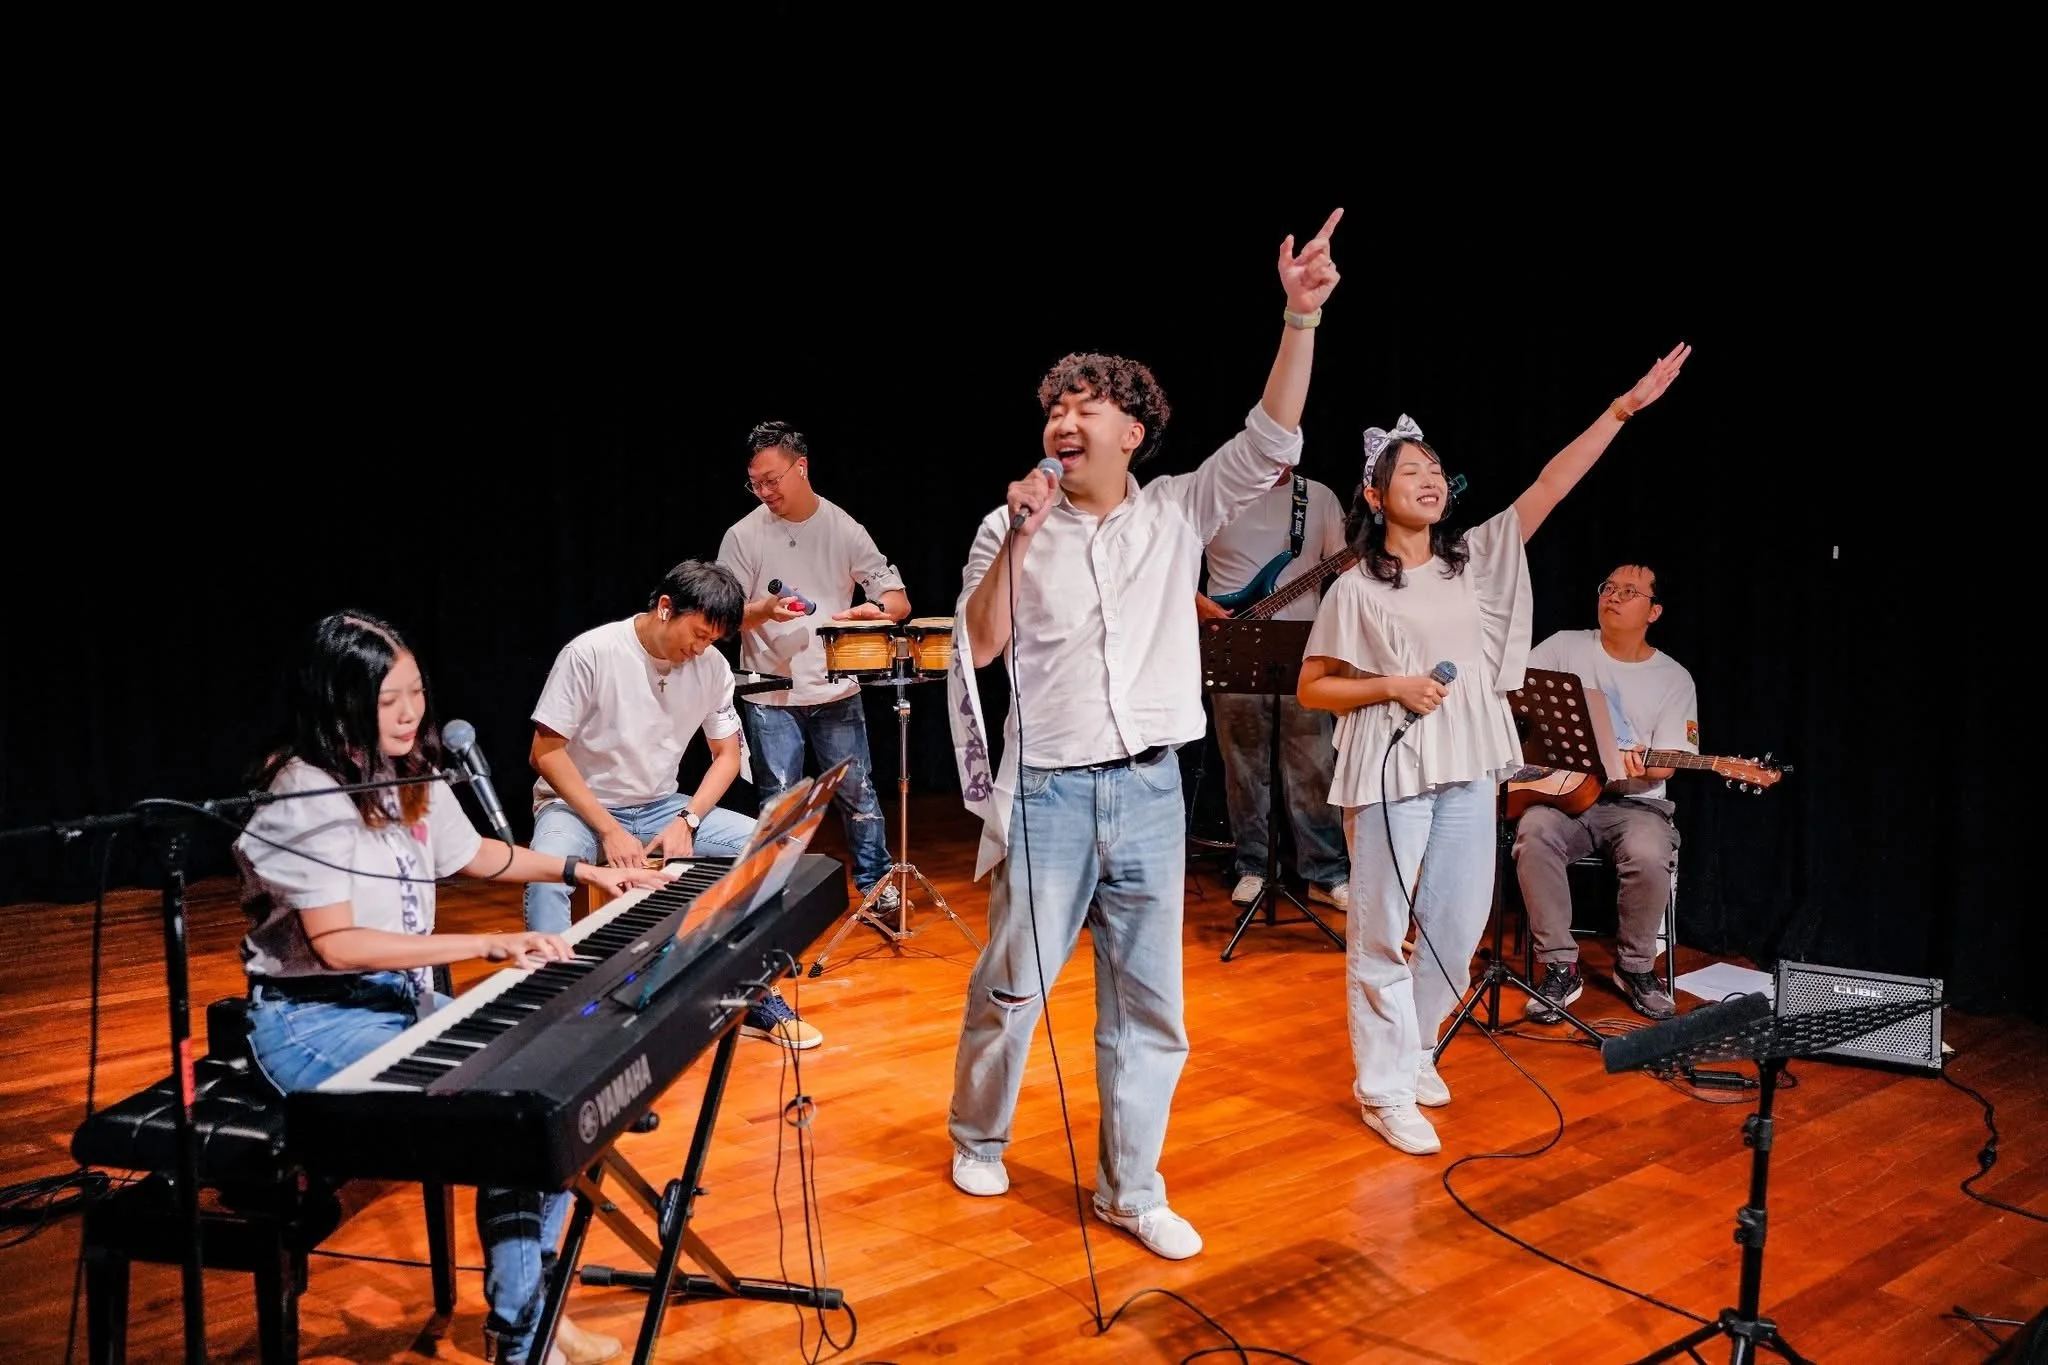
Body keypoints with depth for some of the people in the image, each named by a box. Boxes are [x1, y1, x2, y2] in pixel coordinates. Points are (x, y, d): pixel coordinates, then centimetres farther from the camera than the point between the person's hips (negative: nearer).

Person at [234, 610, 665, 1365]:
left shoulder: (411, 775, 6)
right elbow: (336, 944, -26)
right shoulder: (306, 794, -21)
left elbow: (473, 853, 24)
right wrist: (485, 945, -29)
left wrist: (583, 870, 16)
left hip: (406, 999, 9)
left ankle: (530, 1292, 9)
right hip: (315, 1020, -8)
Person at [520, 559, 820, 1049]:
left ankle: (757, 999, -1)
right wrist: (609, 830, -23)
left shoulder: (712, 666, -6)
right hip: (580, 805, -4)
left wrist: (686, 821, -14)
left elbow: (727, 754, 3)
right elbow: (545, 753, -17)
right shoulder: (590, 654, -20)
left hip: (662, 808, 5)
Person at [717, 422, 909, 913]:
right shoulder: (744, 535, -3)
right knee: (779, 803, 4)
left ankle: (876, 884, 21)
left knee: (857, 792, 6)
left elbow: (900, 602, -1)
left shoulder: (844, 529, -1)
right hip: (770, 695, -1)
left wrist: (871, 610, -24)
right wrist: (762, 610, -23)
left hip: (837, 692, 1)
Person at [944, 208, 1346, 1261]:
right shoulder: (1014, 526, 1)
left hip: (1150, 790, 2)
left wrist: (1301, 318, -13)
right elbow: (980, 640, -8)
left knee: (1147, 1002, 7)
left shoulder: (1177, 514, 5)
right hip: (1050, 791, -2)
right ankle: (977, 1138, 32)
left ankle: (1131, 1189, 20)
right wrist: (1021, 537, -17)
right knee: (1012, 985, 7)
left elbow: (1270, 442, -5)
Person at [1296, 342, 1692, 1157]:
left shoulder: (1475, 559, 8)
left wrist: (1622, 409, -4)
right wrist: (1392, 687, -14)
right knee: (1382, 932, 0)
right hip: (1388, 772, -5)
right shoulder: (1356, 588, -3)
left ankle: (1411, 1048, 32)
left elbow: (1550, 486, 1)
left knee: (1459, 923, 11)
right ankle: (1384, 1089, 10)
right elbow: (1311, 688, 0)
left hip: (1468, 768, 5)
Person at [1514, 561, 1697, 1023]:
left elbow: (1667, 762, -1)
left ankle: (1636, 968, -7)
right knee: (1535, 832, -34)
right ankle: (1559, 968, -22)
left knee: (1649, 855, -34)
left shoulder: (1675, 680, 5)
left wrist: (1643, 769, -24)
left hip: (1634, 801, 0)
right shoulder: (1565, 647, 7)